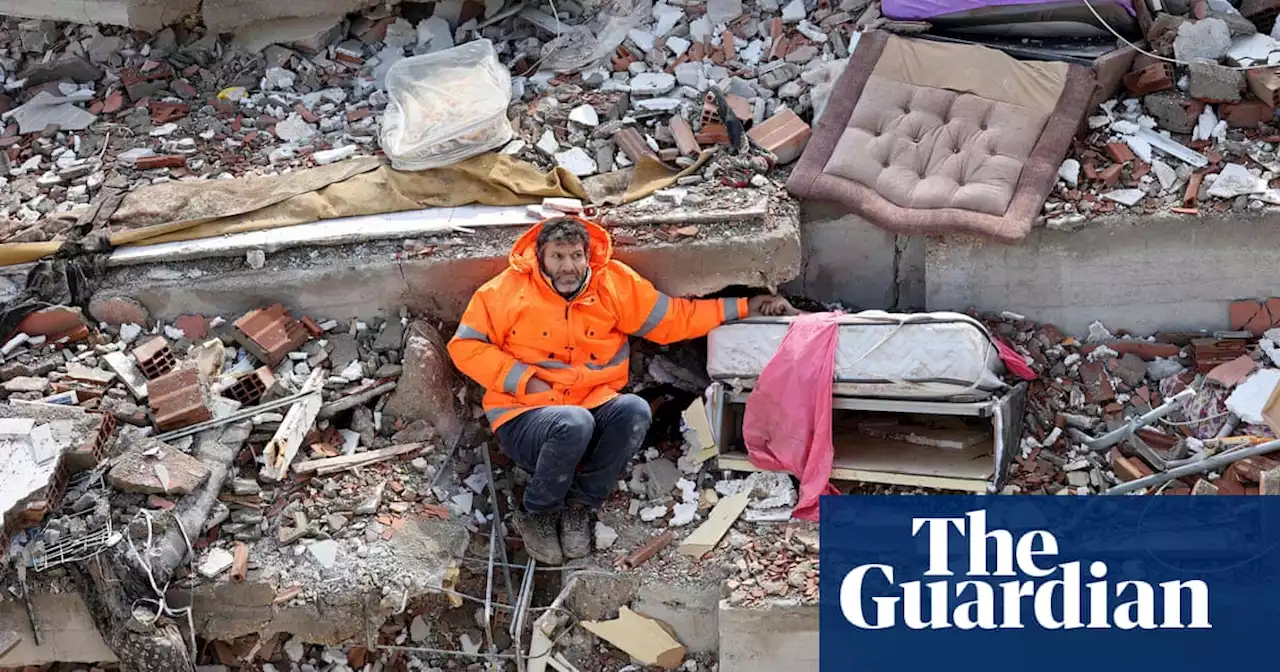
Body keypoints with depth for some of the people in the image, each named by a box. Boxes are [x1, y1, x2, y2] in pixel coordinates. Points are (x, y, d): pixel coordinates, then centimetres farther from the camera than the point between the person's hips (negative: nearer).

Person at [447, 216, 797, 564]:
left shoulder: (615, 284, 3)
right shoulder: (508, 290, -5)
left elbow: (674, 318, 9)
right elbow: (465, 345, -2)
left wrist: (745, 307, 7)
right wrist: (524, 380, -12)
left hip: (594, 407, 3)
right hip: (525, 416, -3)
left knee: (635, 410, -29)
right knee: (574, 424, -37)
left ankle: (581, 504, -9)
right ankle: (536, 513, -8)